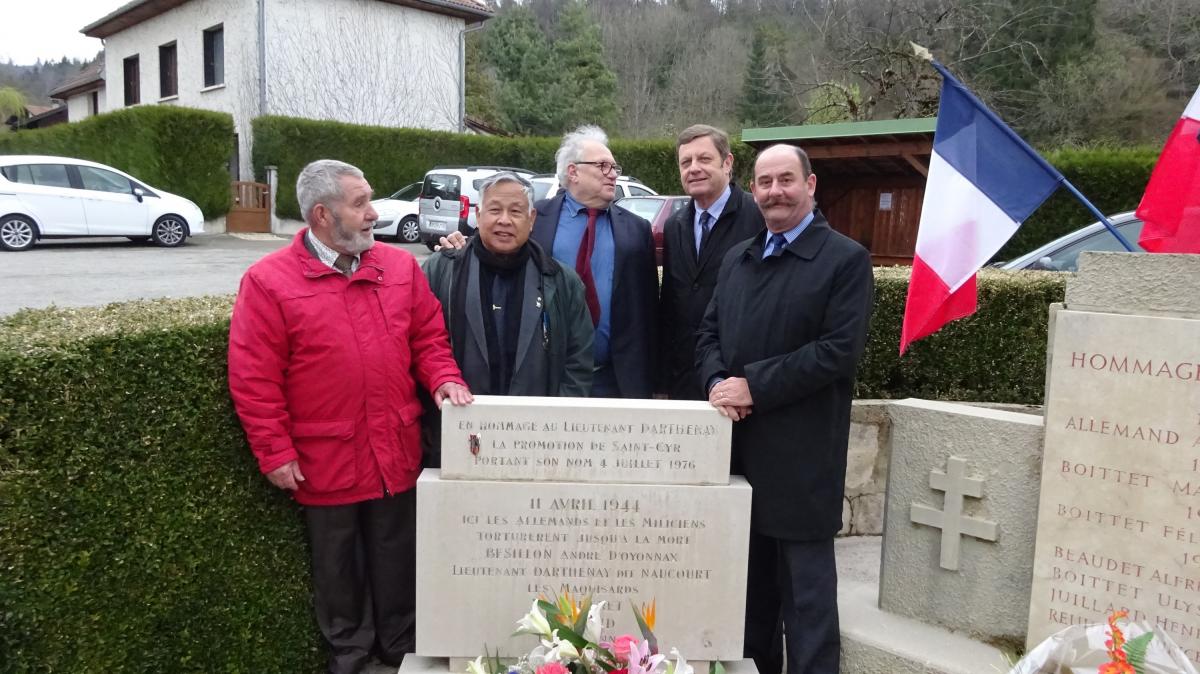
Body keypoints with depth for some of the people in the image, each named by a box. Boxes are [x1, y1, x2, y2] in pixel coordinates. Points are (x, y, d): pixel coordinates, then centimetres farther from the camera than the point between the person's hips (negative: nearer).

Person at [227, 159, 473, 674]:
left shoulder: (401, 267, 2)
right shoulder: (268, 281, -10)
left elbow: (429, 339, 9)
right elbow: (254, 379, -10)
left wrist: (444, 381, -9)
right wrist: (276, 453, -11)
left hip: (396, 453, 3)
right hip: (326, 458, -3)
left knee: (396, 559, 17)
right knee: (338, 567, 16)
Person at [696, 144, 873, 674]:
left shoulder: (846, 259, -5)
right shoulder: (737, 258, 15)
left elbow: (839, 350, -14)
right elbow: (709, 333, 14)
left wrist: (754, 386, -16)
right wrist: (718, 382, -7)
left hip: (802, 452, -6)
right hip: (738, 443, 6)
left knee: (805, 582, 3)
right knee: (748, 574, 17)